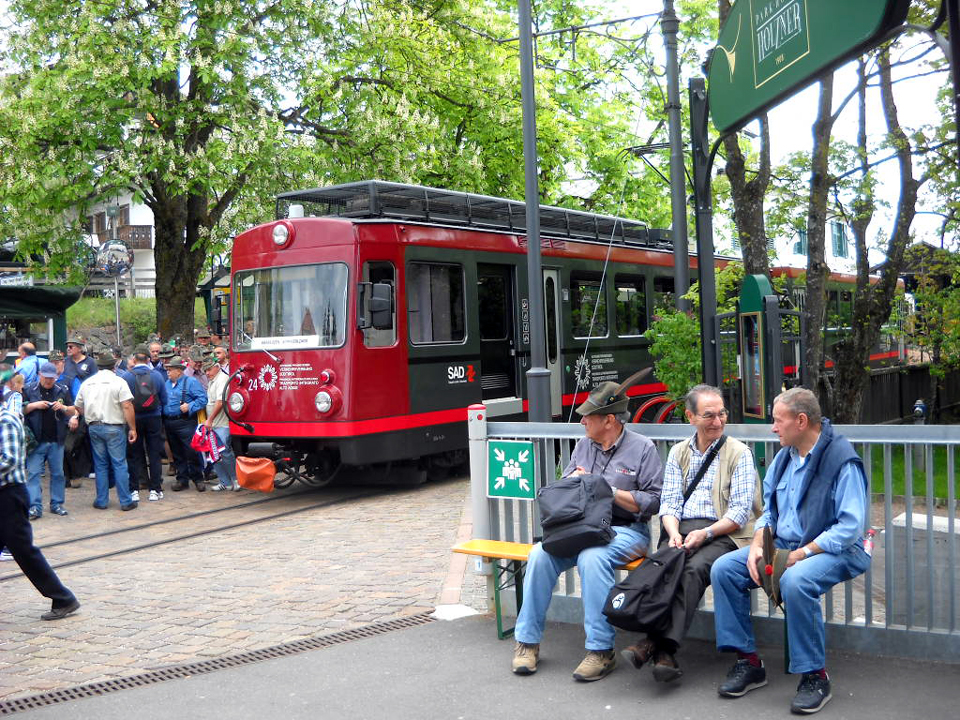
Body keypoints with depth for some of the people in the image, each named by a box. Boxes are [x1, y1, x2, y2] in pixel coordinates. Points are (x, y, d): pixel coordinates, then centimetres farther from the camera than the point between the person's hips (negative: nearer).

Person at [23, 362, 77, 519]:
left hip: (56, 440, 2)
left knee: (58, 473, 8)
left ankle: (57, 504, 18)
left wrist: (63, 407, -10)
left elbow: (73, 411, 10)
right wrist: (35, 405, -13)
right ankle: (35, 507, -5)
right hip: (36, 440, -2)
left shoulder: (62, 390, 7)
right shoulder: (29, 390, 2)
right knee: (33, 472, -6)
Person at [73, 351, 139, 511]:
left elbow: (78, 406, 13)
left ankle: (101, 501, 15)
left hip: (94, 427, 4)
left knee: (100, 465, 12)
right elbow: (127, 406, -15)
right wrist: (132, 428, -11)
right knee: (119, 464, 0)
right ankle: (125, 501, 1)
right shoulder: (118, 382, -7)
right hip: (114, 428, -4)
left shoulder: (87, 383, 9)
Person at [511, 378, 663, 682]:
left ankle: (601, 650, -28)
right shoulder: (583, 446, 18)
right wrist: (575, 481, -1)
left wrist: (610, 491, -12)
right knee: (540, 554, -22)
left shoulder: (642, 448, 0)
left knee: (592, 557, -37)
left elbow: (654, 500, -7)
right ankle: (527, 641, -10)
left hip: (626, 530, -5)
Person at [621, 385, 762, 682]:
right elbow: (669, 501, 12)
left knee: (693, 569, -34)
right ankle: (662, 650, -38)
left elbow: (740, 511, -2)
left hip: (723, 533, -3)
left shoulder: (739, 453, 7)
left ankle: (661, 644, -38)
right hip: (680, 530, 3)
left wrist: (704, 533, -17)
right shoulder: (678, 452, 20)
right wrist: (674, 534, -10)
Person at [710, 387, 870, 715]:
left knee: (794, 581, -38)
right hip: (782, 545, 8)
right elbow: (769, 512, 17)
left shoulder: (842, 460, -14)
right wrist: (757, 546, -3)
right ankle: (748, 662, -1)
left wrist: (801, 553, -23)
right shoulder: (784, 456, 11)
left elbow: (850, 526, -19)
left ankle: (815, 676, -19)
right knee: (723, 568, -9)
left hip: (832, 550, -8)